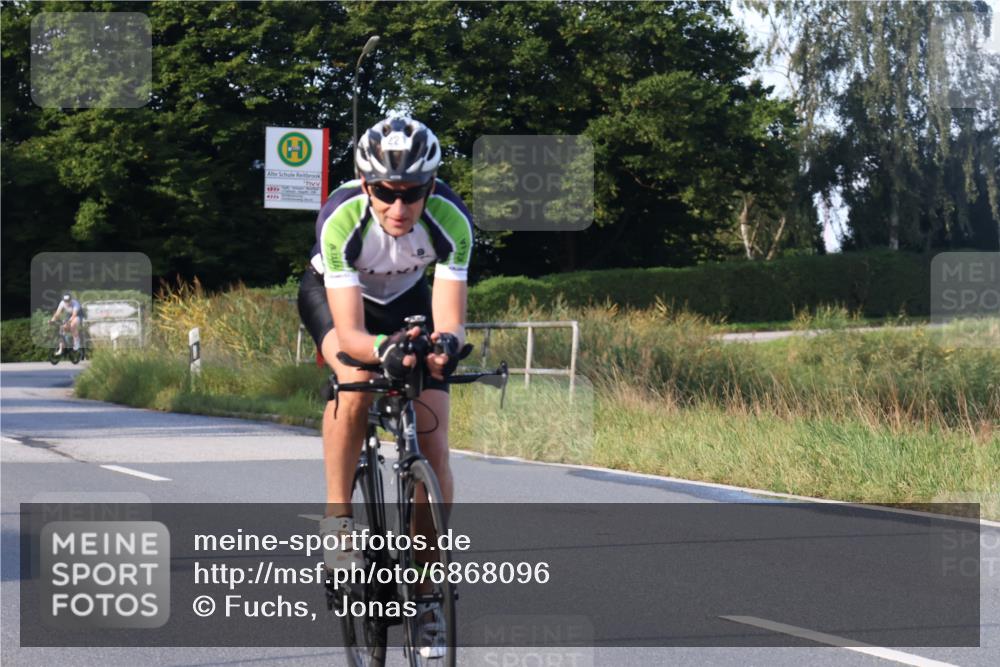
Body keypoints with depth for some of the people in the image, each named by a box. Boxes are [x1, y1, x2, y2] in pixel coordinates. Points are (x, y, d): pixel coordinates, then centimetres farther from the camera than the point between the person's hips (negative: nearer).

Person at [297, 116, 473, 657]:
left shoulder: (451, 221, -33)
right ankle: (337, 518, -17)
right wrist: (382, 349, -61)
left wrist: (446, 343, -59)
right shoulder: (341, 219, -37)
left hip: (409, 299, 2)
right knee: (356, 378, -35)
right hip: (332, 294, -2)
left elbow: (450, 319, -36)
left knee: (432, 446, -9)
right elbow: (349, 333, -40)